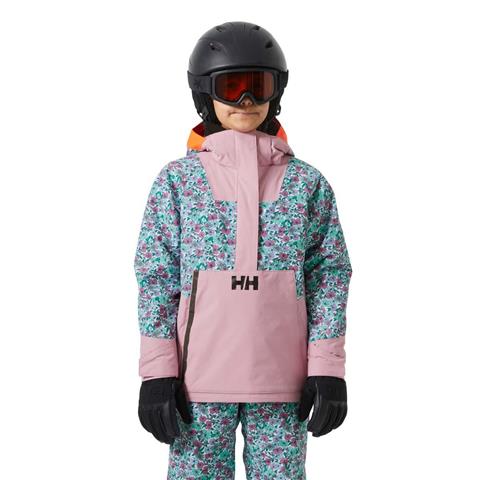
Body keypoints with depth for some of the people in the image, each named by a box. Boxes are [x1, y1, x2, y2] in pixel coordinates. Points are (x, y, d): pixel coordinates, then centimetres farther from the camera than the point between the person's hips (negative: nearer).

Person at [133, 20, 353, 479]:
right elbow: (156, 279, 2)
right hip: (201, 376, -1)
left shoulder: (307, 182, 6)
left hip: (281, 378, 1)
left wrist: (327, 370, -2)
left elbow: (329, 276, 5)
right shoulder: (177, 179, 3)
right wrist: (157, 373, -4)